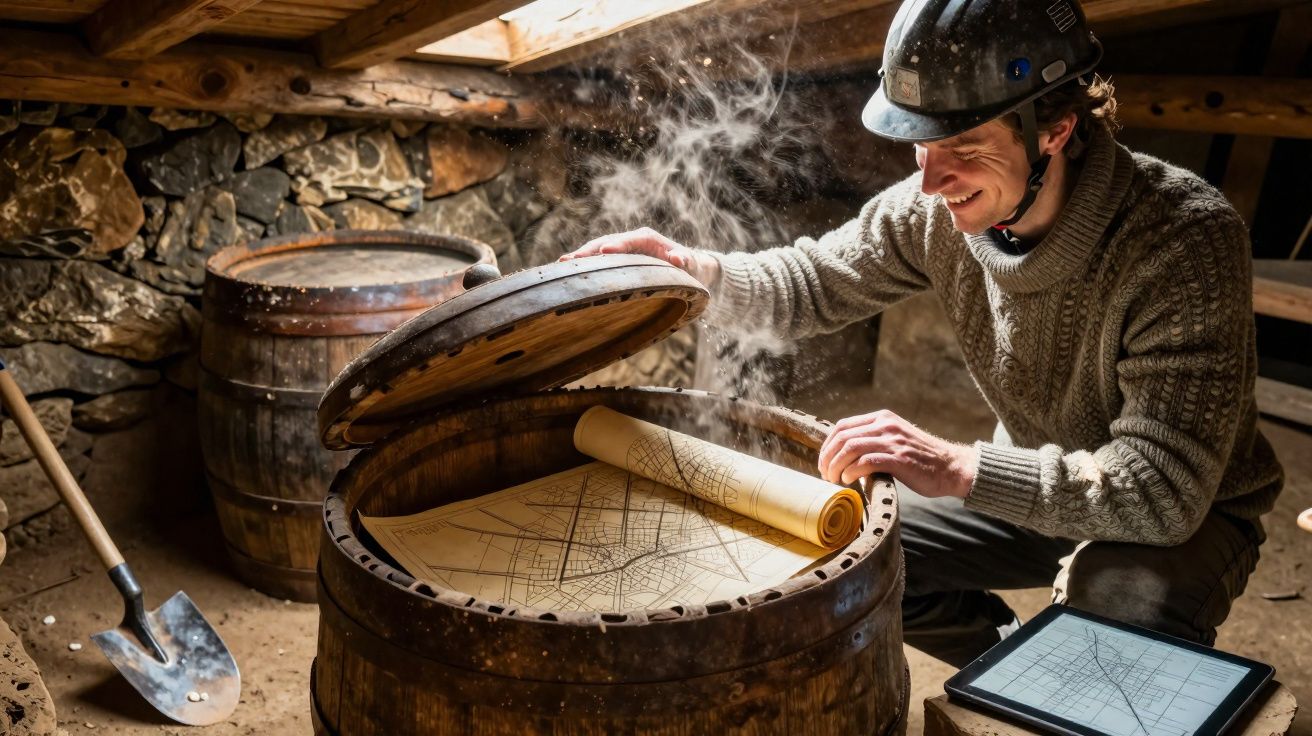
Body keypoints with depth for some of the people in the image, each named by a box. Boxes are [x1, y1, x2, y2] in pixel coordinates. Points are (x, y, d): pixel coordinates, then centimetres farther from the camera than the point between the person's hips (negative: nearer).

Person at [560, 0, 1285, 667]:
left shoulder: (1187, 240, -33)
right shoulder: (937, 205, -17)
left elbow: (1164, 488, -36)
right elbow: (818, 281, -3)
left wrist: (957, 468, -45)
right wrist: (695, 268, -24)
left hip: (1189, 513, -4)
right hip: (1037, 483, 5)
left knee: (1120, 607, -36)